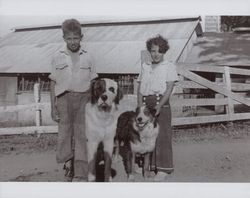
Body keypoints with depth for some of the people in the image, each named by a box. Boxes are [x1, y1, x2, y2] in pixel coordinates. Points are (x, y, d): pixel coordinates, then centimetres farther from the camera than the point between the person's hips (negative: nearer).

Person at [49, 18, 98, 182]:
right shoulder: (58, 57, 5)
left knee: (82, 136, -2)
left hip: (83, 98, 0)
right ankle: (68, 164, 20)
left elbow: (93, 84, 9)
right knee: (65, 134, 3)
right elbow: (53, 84, 6)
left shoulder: (88, 58, 6)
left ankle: (80, 176, 2)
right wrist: (53, 108, 1)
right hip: (64, 98, 0)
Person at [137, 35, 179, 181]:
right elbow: (140, 88, 11)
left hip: (161, 104, -4)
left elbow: (169, 89, -7)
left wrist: (159, 106, -18)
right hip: (146, 103, 4)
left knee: (162, 135, -4)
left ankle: (163, 169, 5)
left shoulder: (170, 66, 3)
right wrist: (140, 106, -2)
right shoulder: (145, 66, 15)